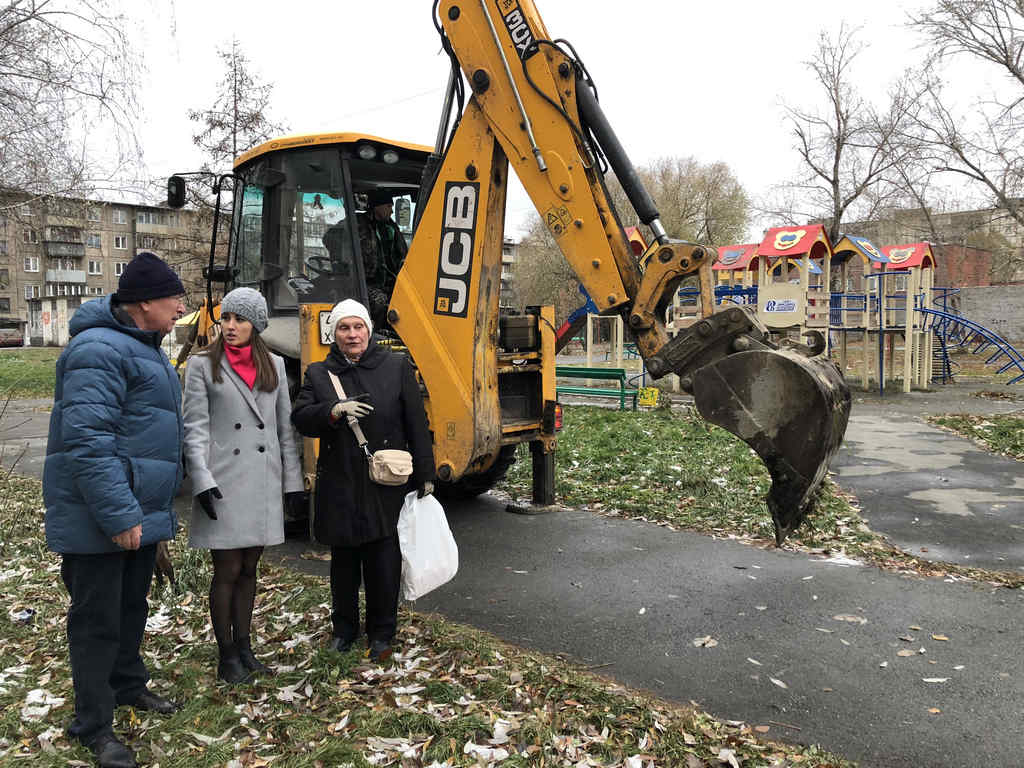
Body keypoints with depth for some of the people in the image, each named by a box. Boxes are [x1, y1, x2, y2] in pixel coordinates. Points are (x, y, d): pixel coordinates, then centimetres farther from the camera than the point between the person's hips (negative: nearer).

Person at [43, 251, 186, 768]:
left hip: (140, 512, 10)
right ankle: (93, 724, 18)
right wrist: (118, 516, -27)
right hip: (99, 520, -10)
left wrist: (157, 508, 23)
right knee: (98, 619, 3)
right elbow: (86, 440, -27)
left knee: (132, 606, 22)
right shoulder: (101, 350, -20)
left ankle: (127, 685, 40)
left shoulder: (142, 348, 14)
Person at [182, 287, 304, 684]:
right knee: (227, 570, 1)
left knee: (249, 568, 13)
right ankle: (226, 657, 15)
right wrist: (202, 481, -16)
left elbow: (285, 427, 11)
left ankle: (244, 648, 25)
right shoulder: (202, 365, -1)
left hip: (263, 482, 4)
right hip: (223, 483, -4)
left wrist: (293, 479, 8)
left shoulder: (274, 365, 9)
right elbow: (195, 428, -6)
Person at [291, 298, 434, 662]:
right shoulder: (319, 373, 7)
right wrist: (333, 411, -21)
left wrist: (424, 475, -1)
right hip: (339, 486, 2)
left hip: (386, 485, -2)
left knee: (384, 561, 4)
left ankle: (381, 632, 22)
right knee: (344, 562, 14)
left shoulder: (396, 367, 1)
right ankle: (344, 627, 32)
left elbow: (416, 425, 1)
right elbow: (300, 418, -2)